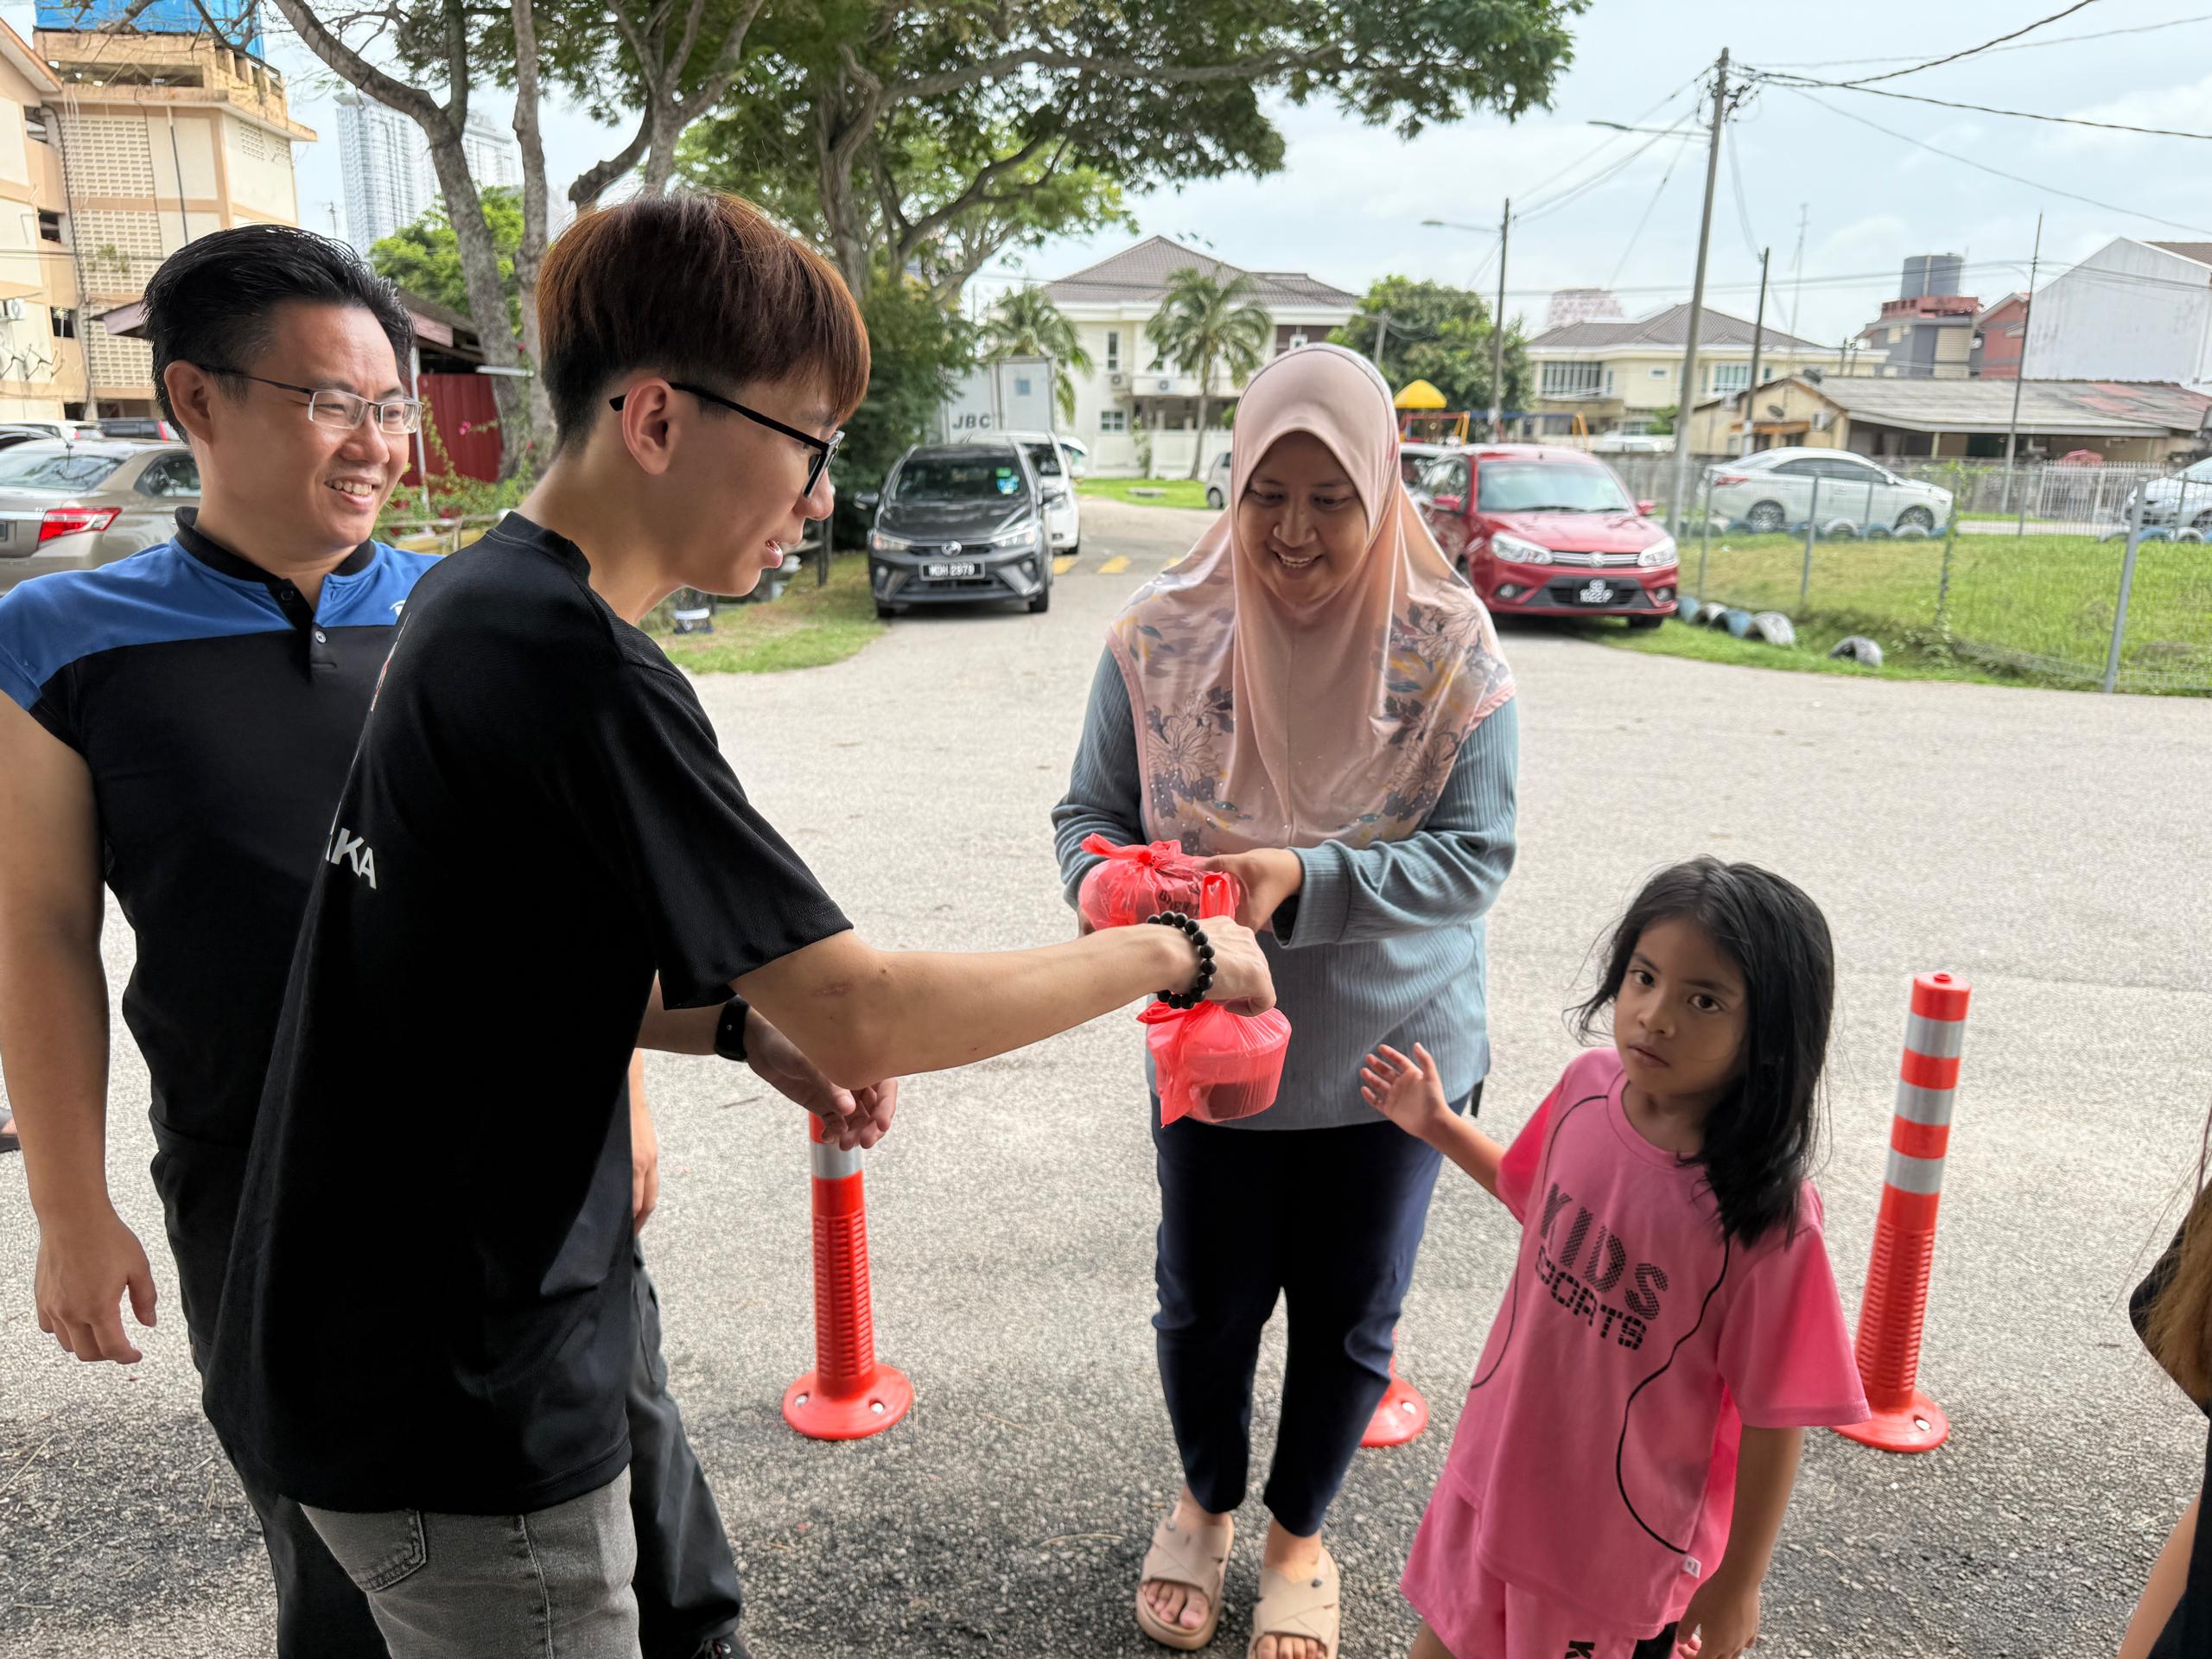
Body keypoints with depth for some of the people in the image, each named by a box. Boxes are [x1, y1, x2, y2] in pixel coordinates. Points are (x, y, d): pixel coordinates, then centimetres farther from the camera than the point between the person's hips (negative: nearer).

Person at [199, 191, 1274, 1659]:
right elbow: (866, 1013, -25)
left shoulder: (477, 605, 4)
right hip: (454, 1410, -9)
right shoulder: (574, 667, -26)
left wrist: (745, 1022, 0)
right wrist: (1176, 958, -13)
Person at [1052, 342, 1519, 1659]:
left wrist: (1304, 881, -30)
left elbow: (1477, 853, -16)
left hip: (1391, 1052, 0)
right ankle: (1207, 1503, 50)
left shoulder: (1450, 645, -15)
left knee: (1348, 1316, 17)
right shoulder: (1161, 635, -11)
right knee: (1208, 1301, 18)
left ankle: (1300, 1532, 46)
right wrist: (1107, 877, -27)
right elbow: (1091, 811, -4)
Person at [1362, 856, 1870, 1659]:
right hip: (1498, 1473, 5)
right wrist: (1437, 1126, 7)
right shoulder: (1589, 1084, -14)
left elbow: (1774, 1419, -18)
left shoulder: (1768, 1216, -30)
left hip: (1628, 1543, -5)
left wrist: (1739, 1584, -8)